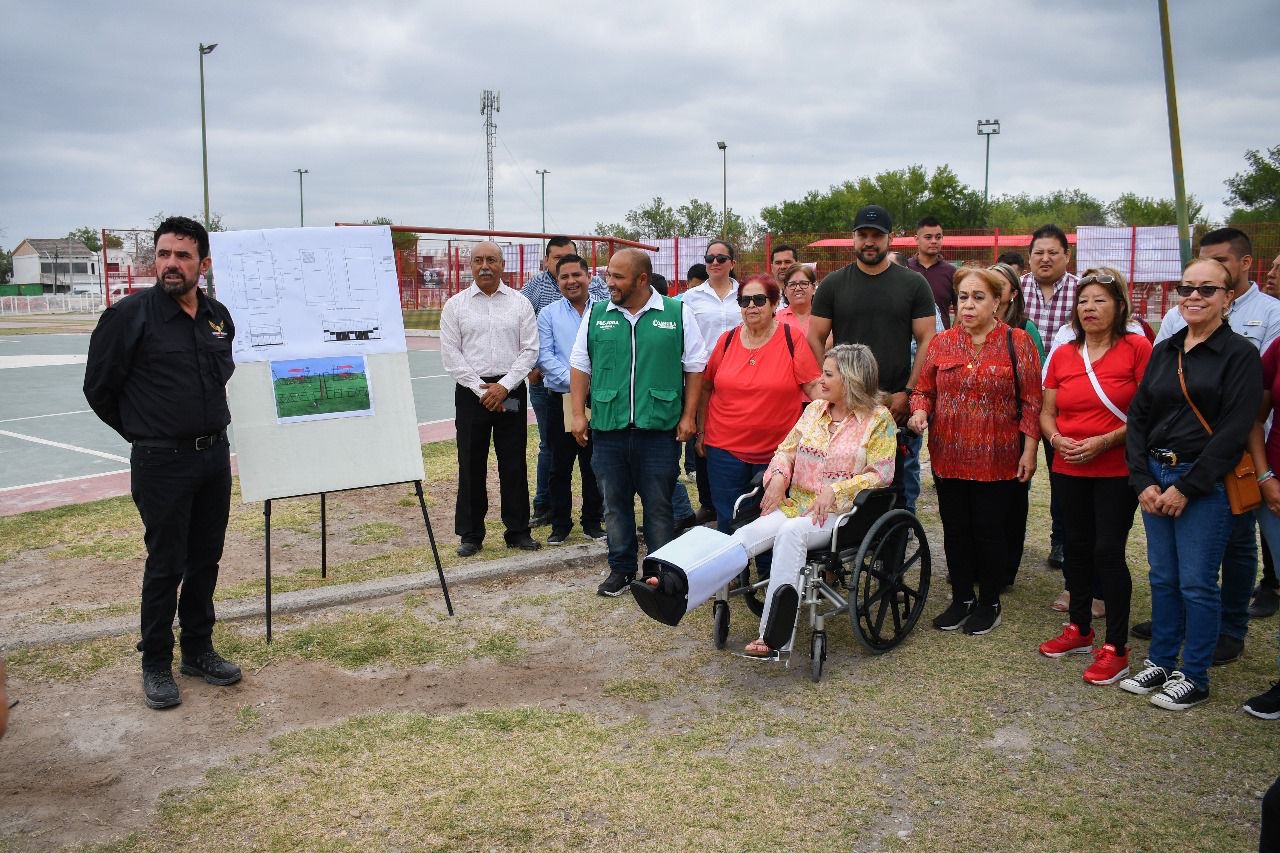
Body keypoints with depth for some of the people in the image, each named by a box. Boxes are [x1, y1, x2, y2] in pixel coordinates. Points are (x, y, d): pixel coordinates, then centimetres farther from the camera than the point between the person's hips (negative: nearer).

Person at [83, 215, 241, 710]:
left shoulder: (219, 316, 5)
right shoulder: (130, 315, -11)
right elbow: (99, 388, -3)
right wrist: (144, 433, 5)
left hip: (215, 456, 5)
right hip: (161, 463, -5)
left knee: (205, 560, 14)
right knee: (165, 566, 2)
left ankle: (198, 650, 29)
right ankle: (156, 665, 18)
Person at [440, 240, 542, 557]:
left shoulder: (519, 303, 5)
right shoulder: (455, 305, 4)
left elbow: (530, 350, 0)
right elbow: (450, 355, -1)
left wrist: (504, 386, -10)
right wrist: (481, 389, -8)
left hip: (511, 391, 0)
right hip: (471, 392, 0)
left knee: (514, 463, 5)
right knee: (471, 465, 4)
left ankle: (517, 531, 15)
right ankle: (471, 534, 14)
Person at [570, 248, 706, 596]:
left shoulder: (677, 313, -1)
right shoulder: (596, 314, 6)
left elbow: (695, 367, 3)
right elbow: (580, 366, 9)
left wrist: (688, 416, -1)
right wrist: (578, 414, 3)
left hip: (659, 429, -2)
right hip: (608, 429, 3)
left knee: (659, 505, 6)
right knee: (615, 503, 12)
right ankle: (621, 568, 25)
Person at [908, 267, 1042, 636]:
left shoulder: (1017, 342, -3)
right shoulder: (941, 343, 5)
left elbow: (1030, 401, -3)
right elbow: (923, 390, 11)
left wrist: (1029, 450, -8)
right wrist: (920, 411, -11)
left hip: (997, 460, -3)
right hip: (949, 457, 3)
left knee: (989, 530, 5)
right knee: (955, 529, 11)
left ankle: (989, 602, 23)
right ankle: (961, 598, 28)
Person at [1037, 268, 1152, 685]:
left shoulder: (1137, 348, -8)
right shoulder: (1063, 355, 7)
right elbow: (1046, 412, 10)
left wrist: (1105, 440, -20)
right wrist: (1057, 439, -9)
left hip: (1117, 468, -5)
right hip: (1069, 468, 5)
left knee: (1108, 552, -6)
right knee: (1076, 548, 13)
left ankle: (1115, 648, 6)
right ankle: (1080, 630, 30)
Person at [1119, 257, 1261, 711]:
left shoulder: (1240, 354, -6)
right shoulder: (1163, 351, 11)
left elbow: (1234, 431, -13)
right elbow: (1137, 416, 9)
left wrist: (1187, 488, -15)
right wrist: (1142, 480, -3)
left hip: (1205, 485, -5)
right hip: (1155, 480, 5)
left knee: (1196, 584, 1)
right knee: (1163, 579, 13)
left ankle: (1194, 677, 16)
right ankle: (1160, 662, 27)